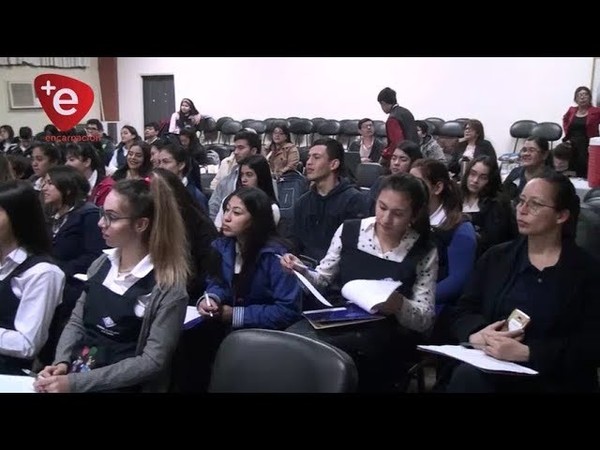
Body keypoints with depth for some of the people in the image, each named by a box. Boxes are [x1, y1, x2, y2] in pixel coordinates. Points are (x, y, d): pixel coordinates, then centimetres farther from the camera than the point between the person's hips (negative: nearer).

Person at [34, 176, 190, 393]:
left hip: (117, 386, -5)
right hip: (73, 373, 5)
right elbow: (76, 322, 12)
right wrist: (61, 362, -7)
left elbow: (152, 361, -15)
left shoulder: (168, 288, -14)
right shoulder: (101, 264, 5)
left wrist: (76, 382, -18)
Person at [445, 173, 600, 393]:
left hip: (553, 378, -3)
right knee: (465, 377, -32)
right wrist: (477, 333, -14)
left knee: (468, 378, -30)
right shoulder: (497, 257, 13)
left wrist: (527, 353, -19)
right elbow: (464, 312, 10)